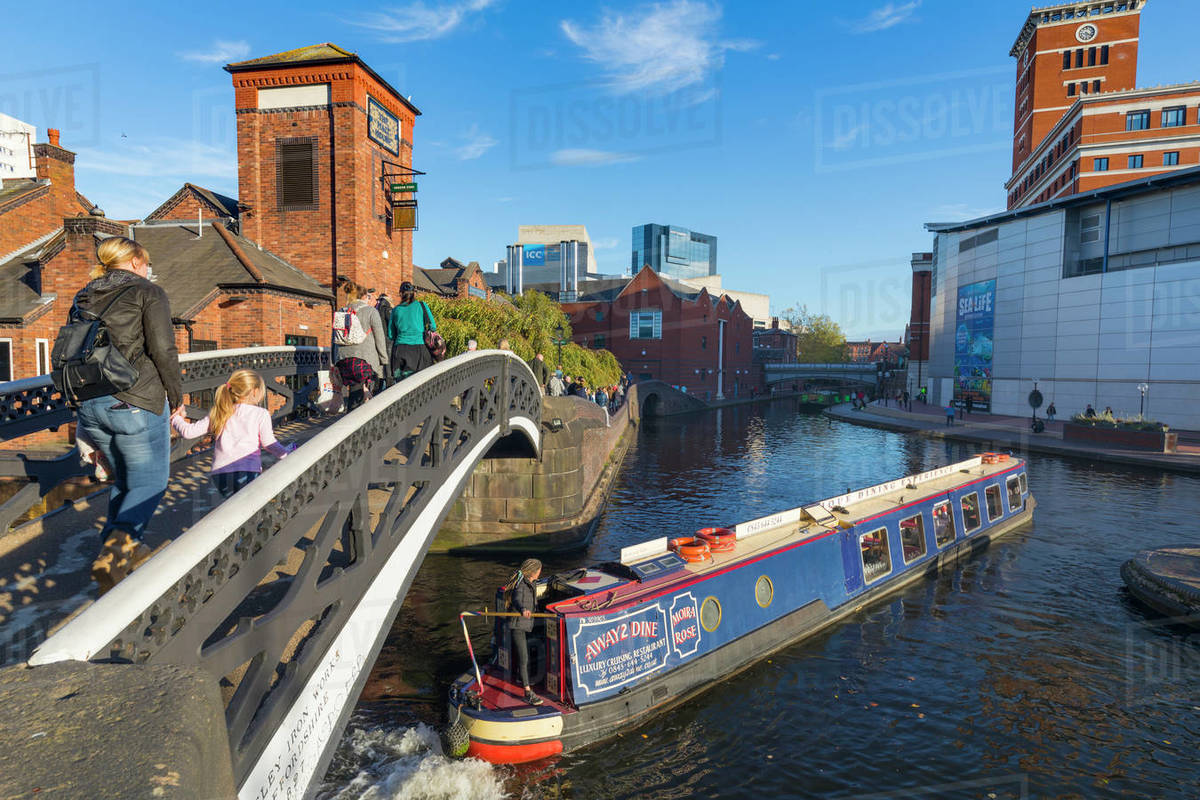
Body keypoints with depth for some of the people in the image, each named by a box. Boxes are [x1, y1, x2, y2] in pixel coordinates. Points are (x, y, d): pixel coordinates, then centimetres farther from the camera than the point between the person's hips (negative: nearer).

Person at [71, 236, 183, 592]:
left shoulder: (84, 298, 16)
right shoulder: (148, 293, -3)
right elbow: (162, 349, -12)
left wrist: (83, 400, 22)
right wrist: (176, 395, -2)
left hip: (89, 404, 7)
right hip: (136, 403, -7)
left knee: (124, 478, 21)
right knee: (150, 482, 3)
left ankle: (126, 548, 26)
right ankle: (115, 551, -15)